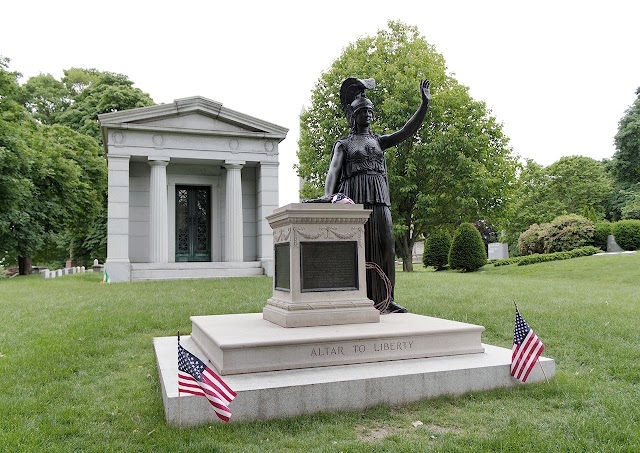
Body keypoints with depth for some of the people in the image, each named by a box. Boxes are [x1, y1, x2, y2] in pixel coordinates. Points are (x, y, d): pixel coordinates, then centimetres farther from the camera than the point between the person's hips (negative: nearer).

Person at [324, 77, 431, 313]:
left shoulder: (379, 141, 21)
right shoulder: (343, 144, 12)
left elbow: (406, 131, 9)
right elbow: (333, 171, -2)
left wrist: (425, 104, -3)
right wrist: (328, 196, -21)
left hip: (379, 200, 3)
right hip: (353, 199, -3)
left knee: (384, 247, -4)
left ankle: (385, 300, 0)